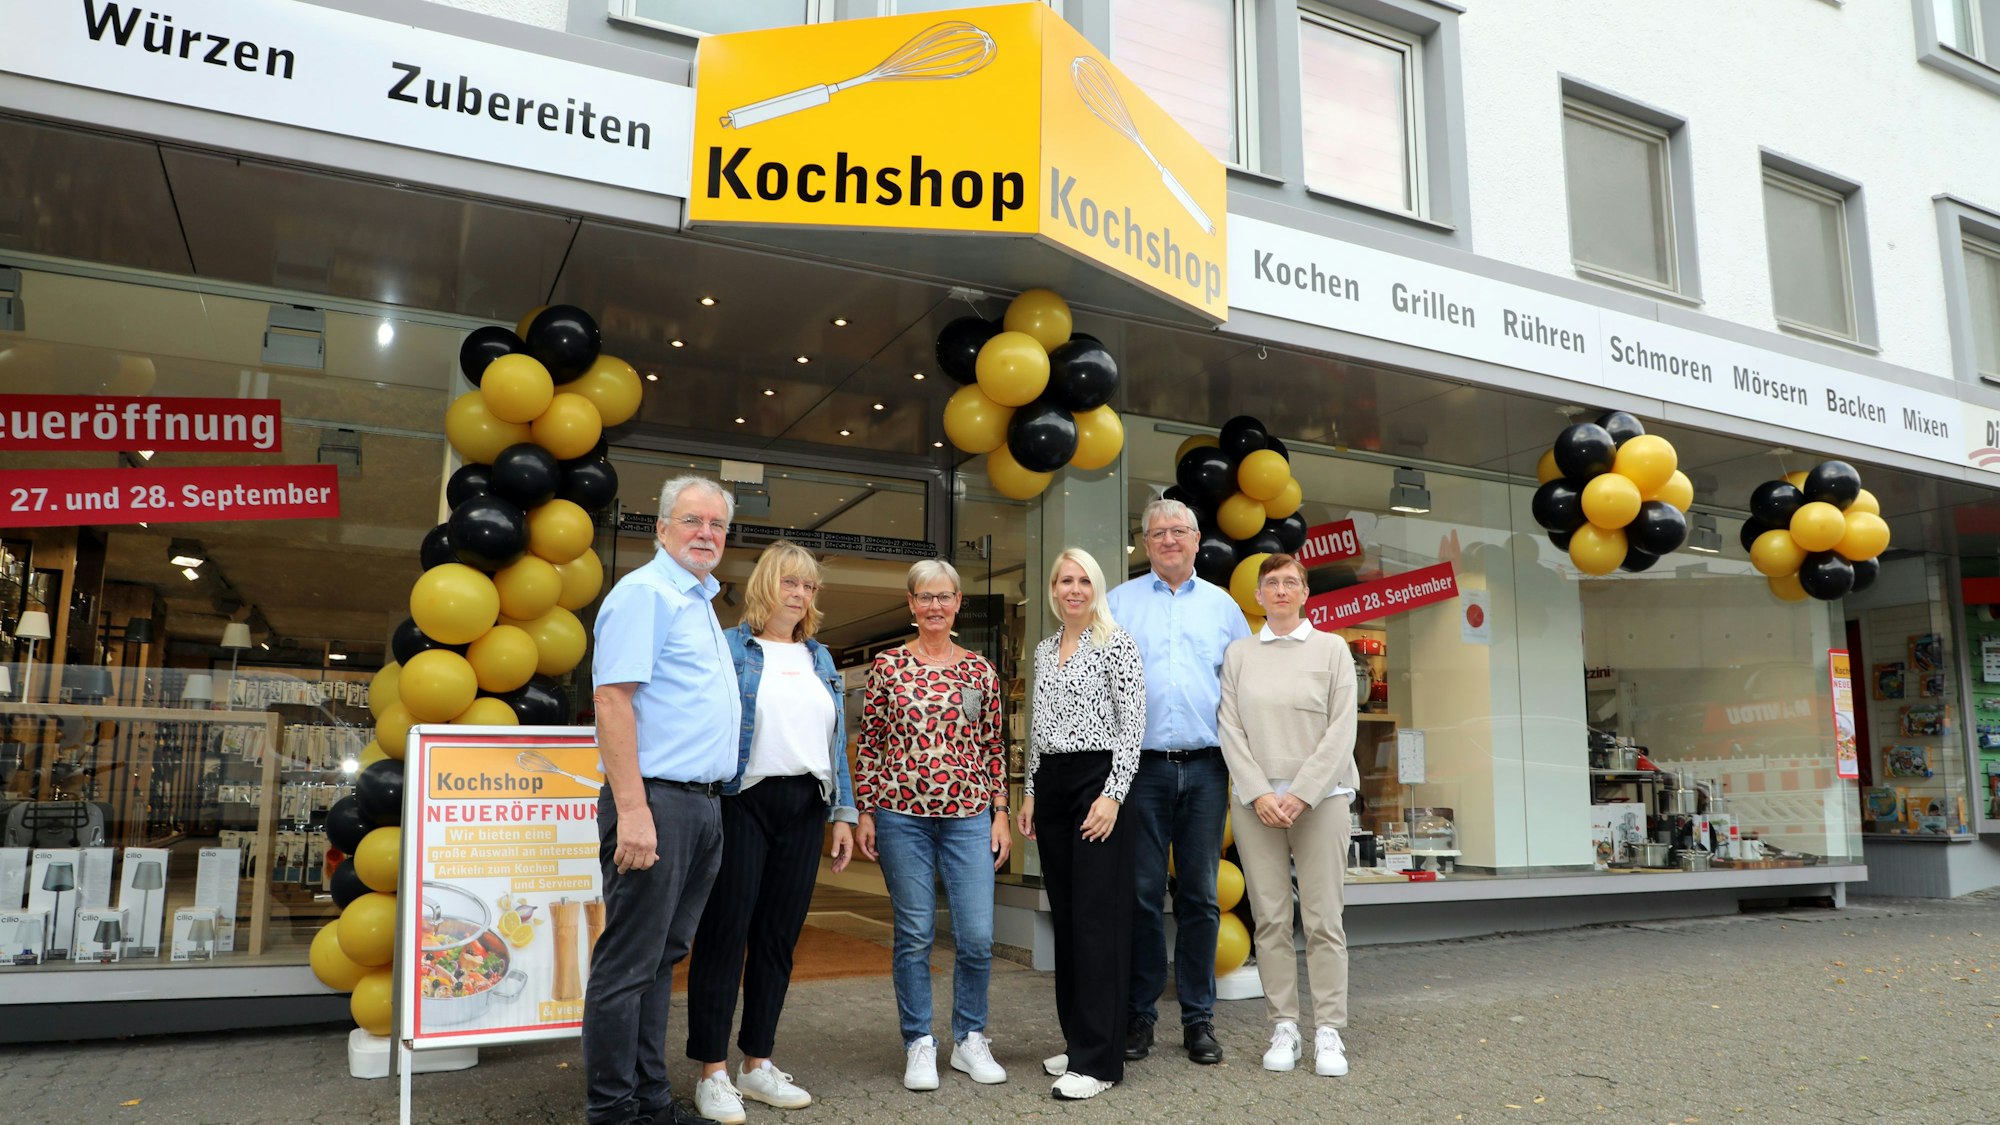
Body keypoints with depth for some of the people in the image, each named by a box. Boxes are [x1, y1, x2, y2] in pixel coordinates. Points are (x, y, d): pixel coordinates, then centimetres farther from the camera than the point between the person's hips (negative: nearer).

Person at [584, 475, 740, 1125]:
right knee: (629, 961, -1)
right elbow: (613, 698, -17)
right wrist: (631, 809, -23)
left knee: (663, 955, 14)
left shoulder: (701, 602, 19)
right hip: (658, 800, -9)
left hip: (702, 804, 9)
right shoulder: (645, 592, -9)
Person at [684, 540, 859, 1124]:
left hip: (804, 808, 5)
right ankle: (713, 1072, 7)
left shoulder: (820, 659, 16)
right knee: (724, 933, -2)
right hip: (743, 802, -5)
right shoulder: (728, 648, 0)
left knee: (779, 936, 9)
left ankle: (757, 1065, 19)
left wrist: (843, 812, 11)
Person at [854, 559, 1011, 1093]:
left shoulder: (980, 670, 7)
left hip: (969, 816, 1)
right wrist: (863, 812, 1)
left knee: (978, 936, -1)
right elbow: (870, 742, 4)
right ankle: (919, 1044, 19)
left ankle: (970, 1039, 19)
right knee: (915, 934, 4)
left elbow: (994, 747, 9)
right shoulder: (887, 665, 3)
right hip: (901, 815, -1)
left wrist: (1000, 813, 5)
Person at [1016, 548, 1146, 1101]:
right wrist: (1030, 792, 14)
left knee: (1097, 917, -7)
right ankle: (1077, 1038, 21)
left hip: (1098, 780, -7)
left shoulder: (1116, 642, -6)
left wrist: (1112, 794, -18)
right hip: (1051, 784, 7)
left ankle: (1098, 1059, -3)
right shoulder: (1044, 650, 15)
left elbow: (1134, 721, -11)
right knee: (1064, 915, 10)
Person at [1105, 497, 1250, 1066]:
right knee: (1142, 893, 1)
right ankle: (1138, 1014, 12)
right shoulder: (1120, 603, 8)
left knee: (1200, 894, 5)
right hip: (1141, 764, -1)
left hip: (1205, 767, 2)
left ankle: (1198, 1017, 14)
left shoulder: (1222, 606, 13)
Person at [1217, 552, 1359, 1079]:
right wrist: (1260, 794, -9)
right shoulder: (1239, 654, 9)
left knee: (1323, 918, -3)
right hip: (1256, 798, 1)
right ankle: (1284, 1028, 9)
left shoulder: (1331, 648, 5)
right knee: (1270, 919, 2)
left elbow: (1341, 729, -1)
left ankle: (1329, 1032, 4)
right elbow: (1230, 730, 3)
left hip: (1320, 795, -1)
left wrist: (1301, 794, -10)